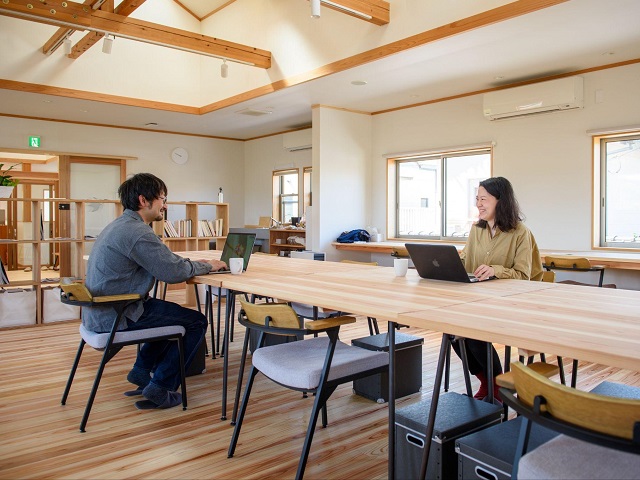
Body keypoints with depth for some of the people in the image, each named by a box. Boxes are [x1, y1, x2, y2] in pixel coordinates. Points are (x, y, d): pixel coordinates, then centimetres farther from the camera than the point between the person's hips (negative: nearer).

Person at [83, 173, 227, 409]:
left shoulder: (122, 224, 13)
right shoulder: (137, 232, -21)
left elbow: (163, 261, 17)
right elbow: (174, 272, -21)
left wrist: (196, 263, 7)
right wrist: (207, 266, -4)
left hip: (101, 311, 11)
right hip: (116, 316, -11)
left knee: (173, 312, 28)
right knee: (196, 322, -2)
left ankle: (141, 371, 27)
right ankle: (160, 388, 3)